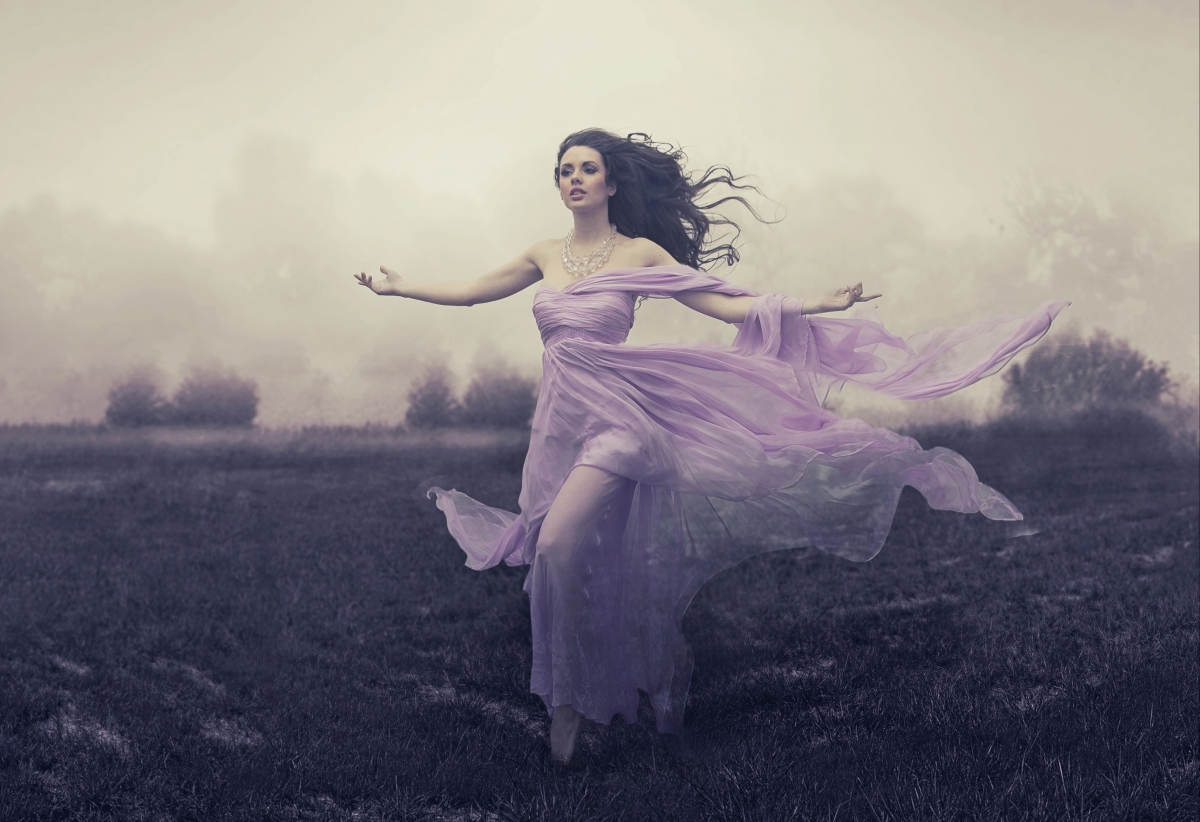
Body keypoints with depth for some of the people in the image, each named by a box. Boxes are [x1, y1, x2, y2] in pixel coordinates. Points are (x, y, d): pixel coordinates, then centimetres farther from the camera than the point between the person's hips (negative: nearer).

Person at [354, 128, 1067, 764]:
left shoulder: (640, 253, 0)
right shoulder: (546, 257, 13)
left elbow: (726, 304, 0)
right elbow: (471, 290, 25)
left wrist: (819, 304, -7)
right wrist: (396, 286, 30)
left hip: (615, 415, -5)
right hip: (558, 422, 5)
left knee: (558, 545, -24)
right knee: (573, 566, 6)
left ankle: (568, 703, -9)